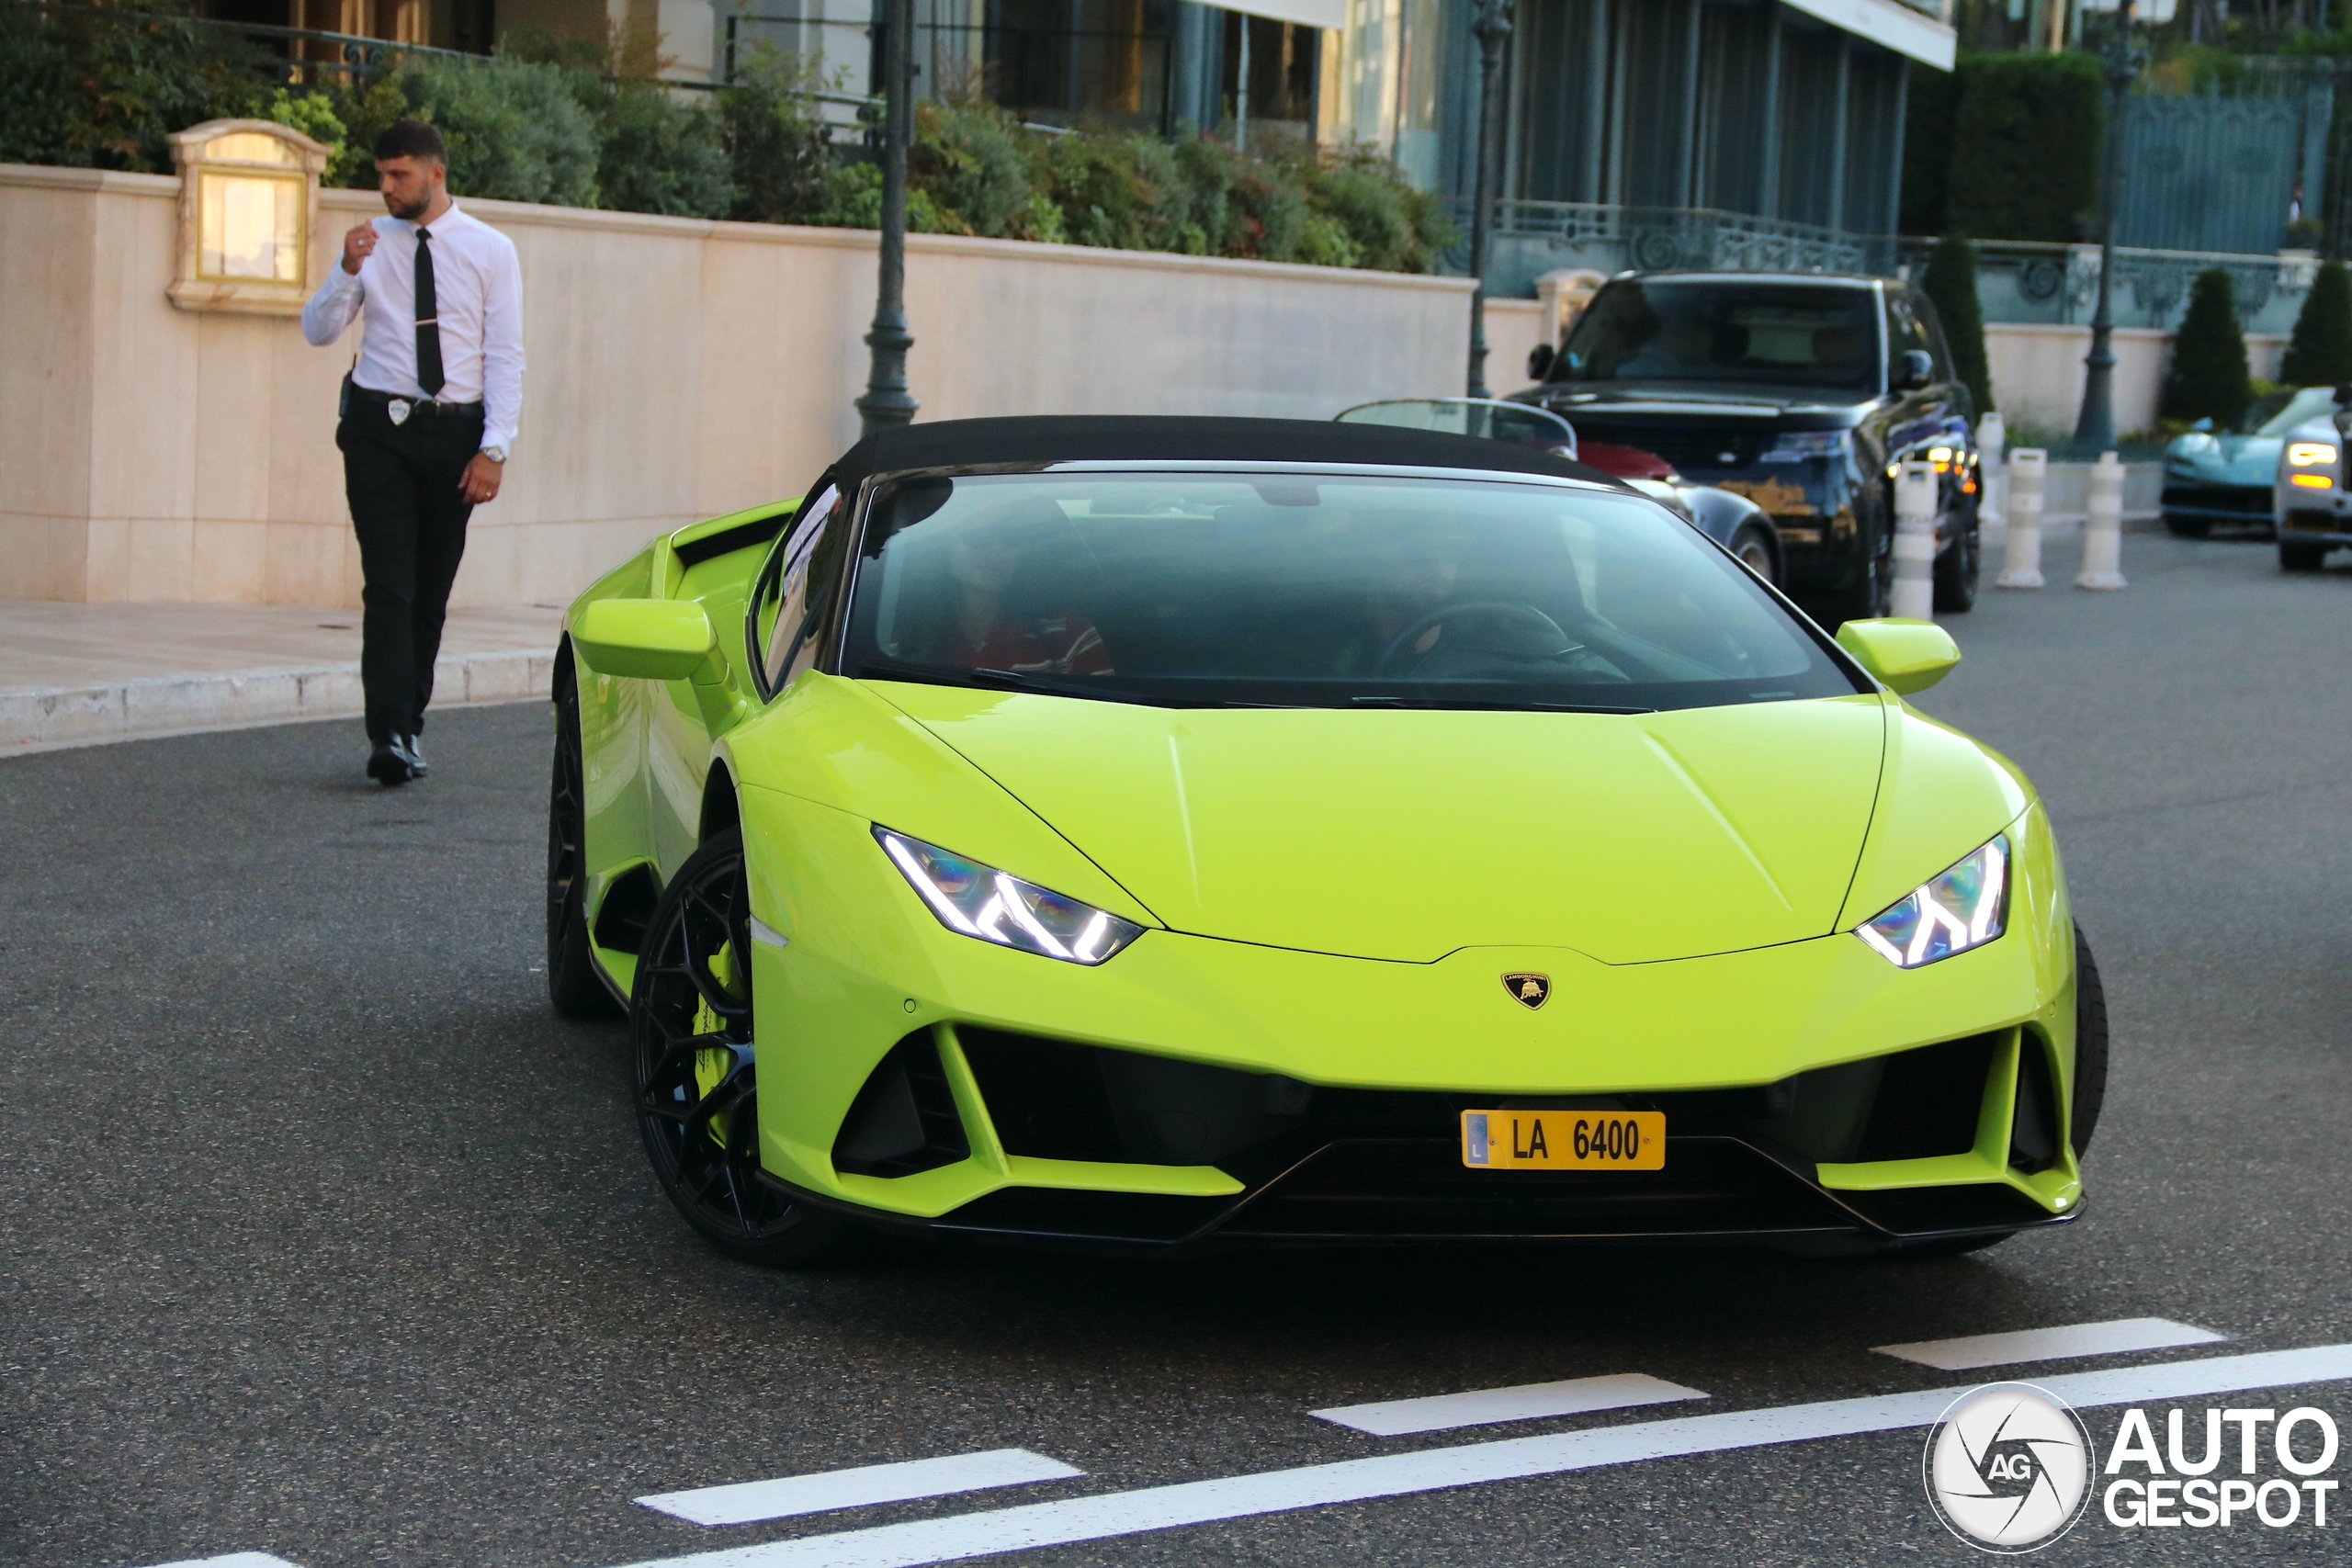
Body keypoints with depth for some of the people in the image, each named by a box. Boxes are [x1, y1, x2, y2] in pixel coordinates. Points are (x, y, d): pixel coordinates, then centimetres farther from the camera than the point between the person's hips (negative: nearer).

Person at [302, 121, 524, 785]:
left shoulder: (490, 251, 3)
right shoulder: (371, 244, 7)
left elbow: (504, 356, 0)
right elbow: (318, 331, 5)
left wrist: (494, 448, -8)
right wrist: (348, 271, -13)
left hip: (455, 432, 0)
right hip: (379, 429, 0)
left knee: (432, 590, 6)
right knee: (389, 585, -10)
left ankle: (409, 724, 18)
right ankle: (390, 736, -16)